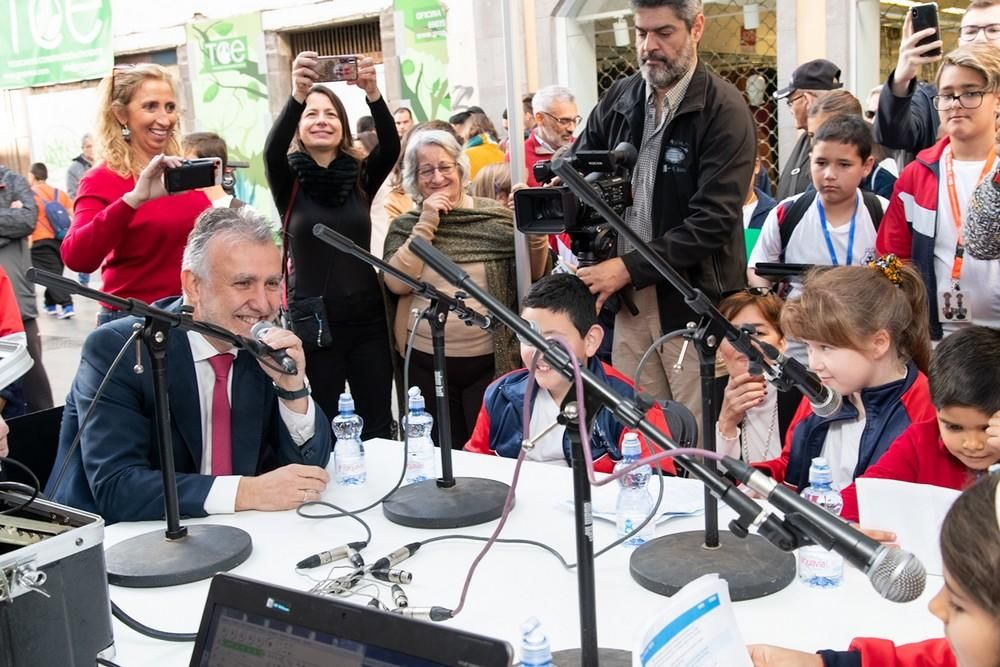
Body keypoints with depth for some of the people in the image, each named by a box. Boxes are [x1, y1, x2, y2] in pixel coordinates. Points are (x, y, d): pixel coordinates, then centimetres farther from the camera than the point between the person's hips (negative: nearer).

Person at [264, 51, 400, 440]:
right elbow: (272, 151, -22)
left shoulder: (360, 176, 5)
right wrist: (296, 96, -40)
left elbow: (391, 147, -14)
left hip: (366, 316, 2)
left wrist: (373, 94, -32)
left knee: (379, 423, 8)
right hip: (313, 320, -2)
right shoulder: (289, 179, 0)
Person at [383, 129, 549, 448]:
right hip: (426, 363, 1)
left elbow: (531, 277, 4)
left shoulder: (496, 216, 1)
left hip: (490, 362, -1)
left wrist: (538, 242, -15)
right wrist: (426, 224, -14)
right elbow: (397, 283, -12)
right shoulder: (405, 226, 3)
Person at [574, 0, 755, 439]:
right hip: (627, 295, 5)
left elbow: (714, 220, -17)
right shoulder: (618, 99, 8)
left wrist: (630, 268, -20)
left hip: (696, 300, -5)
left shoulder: (724, 110, -10)